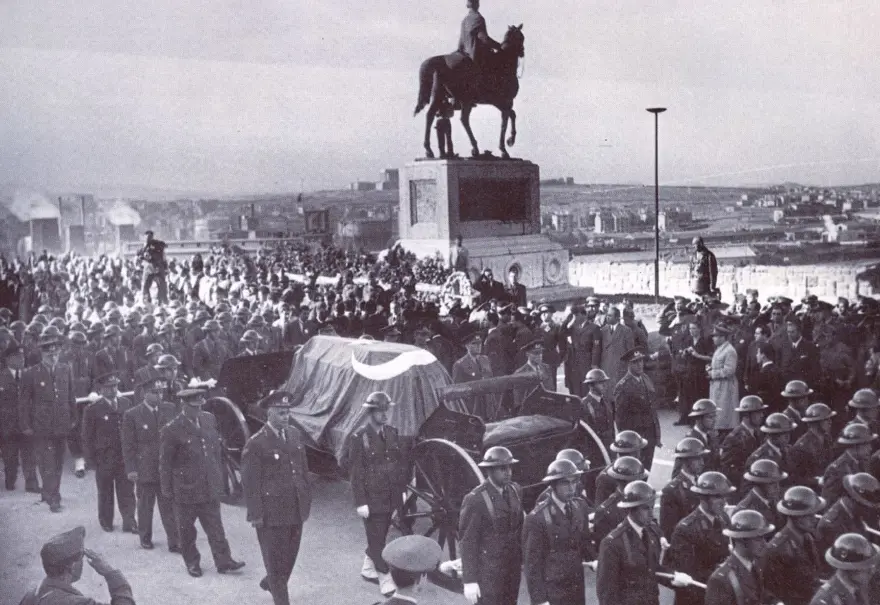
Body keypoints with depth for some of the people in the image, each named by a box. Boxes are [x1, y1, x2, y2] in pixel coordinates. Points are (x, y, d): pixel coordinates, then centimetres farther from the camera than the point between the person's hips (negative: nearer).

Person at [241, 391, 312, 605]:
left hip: (296, 509, 6)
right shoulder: (256, 443, -14)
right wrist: (256, 514, -13)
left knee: (290, 555, 18)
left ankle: (271, 583, 43)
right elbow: (249, 482, -12)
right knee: (275, 559, 5)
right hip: (272, 512, -6)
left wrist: (307, 498, 12)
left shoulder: (294, 434, 6)